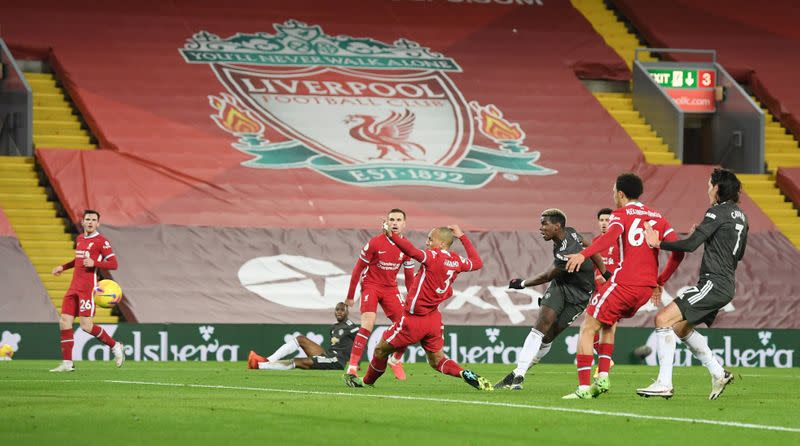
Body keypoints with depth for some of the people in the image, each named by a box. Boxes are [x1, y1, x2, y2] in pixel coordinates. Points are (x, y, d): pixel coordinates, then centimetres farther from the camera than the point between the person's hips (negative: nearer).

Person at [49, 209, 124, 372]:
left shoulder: (101, 241, -6)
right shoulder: (79, 239, 17)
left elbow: (113, 264, -10)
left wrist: (94, 263, -22)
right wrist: (63, 267, 30)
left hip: (88, 288, -8)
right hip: (74, 287, 8)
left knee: (86, 325, -11)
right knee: (64, 322, -1)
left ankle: (115, 346, 10)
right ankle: (67, 363, 2)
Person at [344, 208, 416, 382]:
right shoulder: (375, 242, -14)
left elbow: (409, 275, 10)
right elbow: (358, 268, -6)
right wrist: (350, 296, -4)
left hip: (391, 288, 5)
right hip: (371, 285, -4)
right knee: (368, 324, -23)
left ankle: (396, 361, 22)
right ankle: (352, 366, -20)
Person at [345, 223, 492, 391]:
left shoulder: (434, 257, -17)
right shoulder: (457, 261, 4)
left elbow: (413, 252, -37)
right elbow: (477, 263, 24)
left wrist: (392, 235, -44)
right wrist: (462, 237, 29)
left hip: (415, 319, -7)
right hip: (434, 319, 7)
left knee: (381, 350, 11)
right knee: (437, 360, 14)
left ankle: (367, 382, 26)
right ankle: (466, 374, -10)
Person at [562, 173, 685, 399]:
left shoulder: (621, 214, 1)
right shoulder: (657, 217, 17)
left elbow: (612, 234, -22)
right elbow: (678, 250, 9)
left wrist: (584, 254, -35)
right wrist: (660, 281, 18)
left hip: (624, 283, -6)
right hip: (647, 287, 6)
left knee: (587, 329, 3)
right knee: (609, 323, 27)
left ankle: (583, 386, -8)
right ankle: (603, 377, 12)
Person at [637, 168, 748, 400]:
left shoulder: (718, 212, -11)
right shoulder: (740, 216, 16)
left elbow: (690, 245, -18)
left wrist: (659, 244, -9)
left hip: (713, 283, -10)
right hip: (726, 286, 10)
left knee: (663, 319, -14)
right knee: (681, 327, 22)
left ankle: (664, 383, -19)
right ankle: (718, 373, 19)